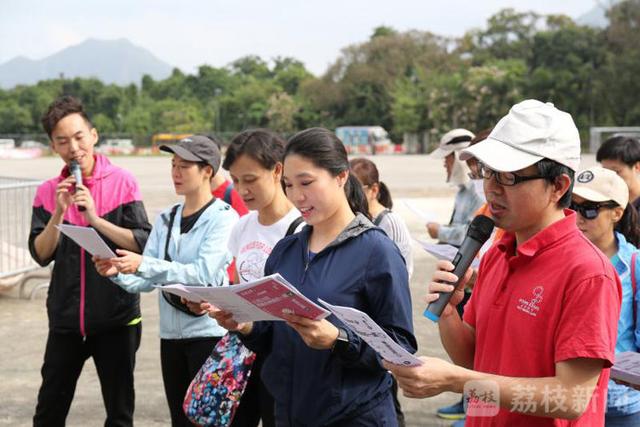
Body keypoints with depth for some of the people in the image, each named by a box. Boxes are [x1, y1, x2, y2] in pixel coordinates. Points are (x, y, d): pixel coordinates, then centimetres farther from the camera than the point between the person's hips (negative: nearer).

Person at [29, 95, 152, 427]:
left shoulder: (122, 182, -6)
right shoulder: (48, 192, 3)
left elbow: (142, 244, -10)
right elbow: (41, 254, -2)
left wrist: (95, 219, -19)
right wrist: (59, 213, -15)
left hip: (116, 315, -2)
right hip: (65, 318, 3)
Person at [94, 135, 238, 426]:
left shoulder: (223, 217, -9)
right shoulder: (166, 219, 11)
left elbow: (203, 273, -22)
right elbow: (146, 281, 7)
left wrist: (143, 265, -30)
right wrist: (117, 273, -14)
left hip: (208, 332, -6)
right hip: (171, 335, 7)